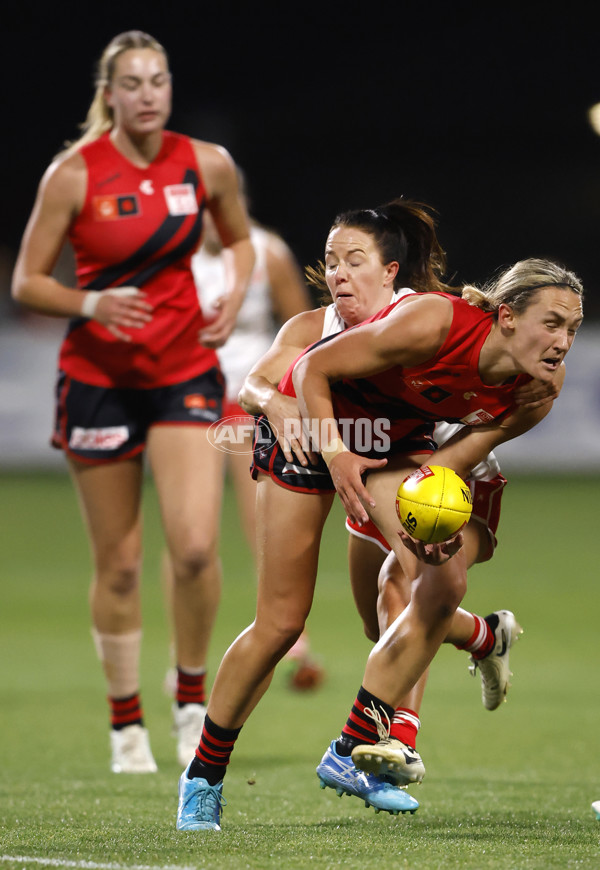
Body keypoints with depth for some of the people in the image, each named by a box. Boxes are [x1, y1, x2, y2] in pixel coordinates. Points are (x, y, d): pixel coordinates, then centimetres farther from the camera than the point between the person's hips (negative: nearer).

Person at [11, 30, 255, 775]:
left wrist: (235, 292, -3)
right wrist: (92, 303, -23)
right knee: (118, 566, 4)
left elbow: (239, 238, 17)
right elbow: (27, 282, -5)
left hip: (185, 372, 1)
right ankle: (126, 722, 21)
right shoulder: (74, 174, -9)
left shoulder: (208, 165, -2)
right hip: (98, 378, -1)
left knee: (195, 548, -14)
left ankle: (192, 694, 9)